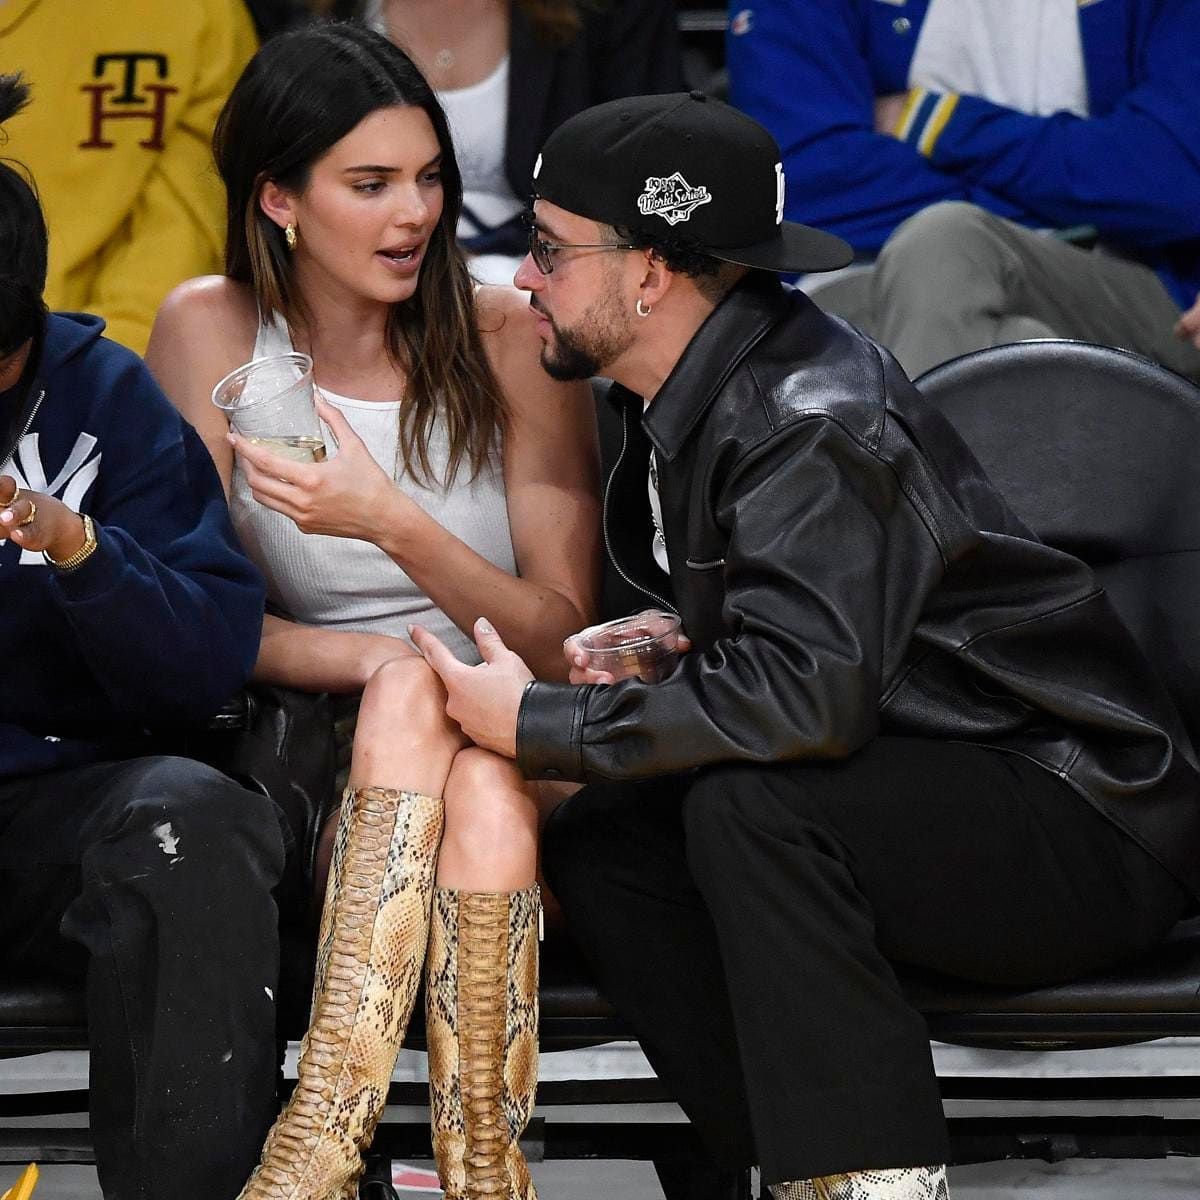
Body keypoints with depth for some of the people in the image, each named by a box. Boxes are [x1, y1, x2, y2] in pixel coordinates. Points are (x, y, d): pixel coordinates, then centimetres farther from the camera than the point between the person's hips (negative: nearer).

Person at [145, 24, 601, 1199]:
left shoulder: (510, 339, -1)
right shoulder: (209, 332, 1)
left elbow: (564, 644, -4)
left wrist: (392, 523, -21)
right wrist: (388, 667, -16)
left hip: (520, 760, 0)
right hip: (326, 760, 0)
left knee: (485, 785, -34)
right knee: (407, 686, -33)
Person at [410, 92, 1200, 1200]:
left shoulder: (817, 421, -23)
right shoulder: (693, 396, 7)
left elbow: (806, 693, -34)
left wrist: (537, 722, -24)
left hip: (1081, 828, -10)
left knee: (753, 808, -32)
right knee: (594, 841, -5)